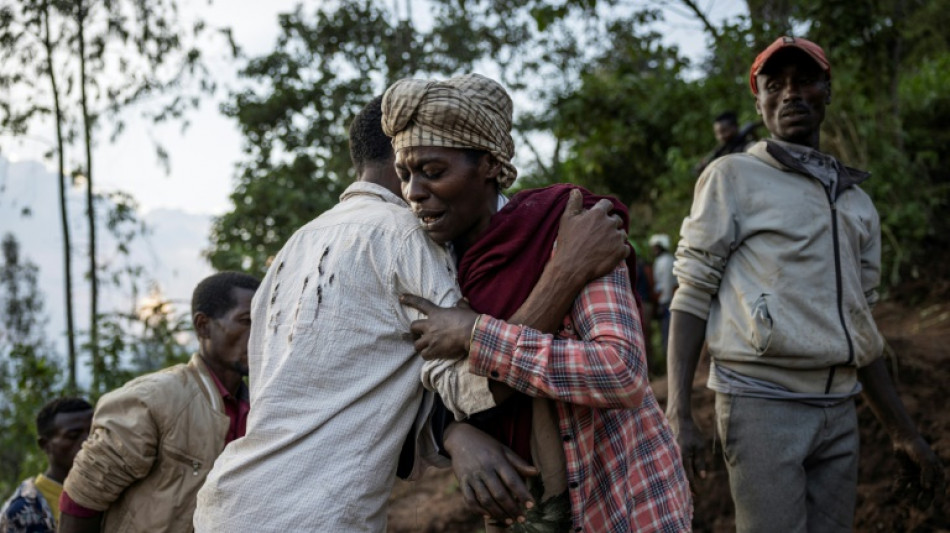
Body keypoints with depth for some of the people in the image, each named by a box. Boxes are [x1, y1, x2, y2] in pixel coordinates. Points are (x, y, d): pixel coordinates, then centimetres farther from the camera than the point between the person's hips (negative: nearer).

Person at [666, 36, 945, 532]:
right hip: (761, 401, -5)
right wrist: (678, 414, -13)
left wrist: (903, 432, 18)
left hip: (839, 411, 5)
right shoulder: (732, 177, 2)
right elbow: (692, 296, -4)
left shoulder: (857, 201, 17)